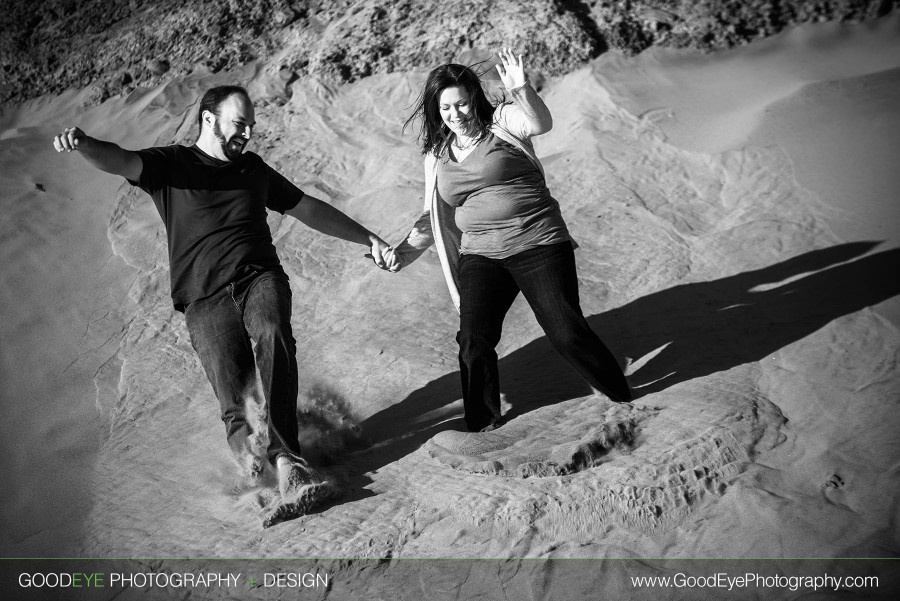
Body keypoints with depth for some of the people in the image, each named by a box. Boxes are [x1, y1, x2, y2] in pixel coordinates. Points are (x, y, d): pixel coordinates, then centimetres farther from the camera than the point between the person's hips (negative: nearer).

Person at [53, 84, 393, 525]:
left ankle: (285, 457, -35)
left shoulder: (254, 169, 25)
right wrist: (83, 143, -32)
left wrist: (368, 238, 32)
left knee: (273, 335, -32)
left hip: (259, 277, 2)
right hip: (205, 294, -2)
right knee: (233, 386, -24)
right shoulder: (169, 164, 11)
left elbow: (311, 209, 32)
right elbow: (118, 161, -8)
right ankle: (237, 429, 8)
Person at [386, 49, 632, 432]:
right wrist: (406, 250, 9)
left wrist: (520, 89, -41)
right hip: (480, 257, 4)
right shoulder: (437, 156, 13)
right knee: (474, 339, -8)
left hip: (539, 245, -4)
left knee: (566, 332, -4)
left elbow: (541, 124, -23)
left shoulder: (503, 122, -1)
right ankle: (482, 426, 13)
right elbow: (433, 216, 21)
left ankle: (621, 398, 21)